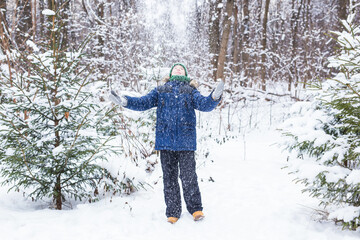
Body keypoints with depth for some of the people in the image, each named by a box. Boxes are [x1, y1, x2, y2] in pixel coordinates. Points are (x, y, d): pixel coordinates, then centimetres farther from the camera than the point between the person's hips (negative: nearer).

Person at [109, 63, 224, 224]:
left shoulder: (191, 91, 16)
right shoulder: (160, 91, 19)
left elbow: (204, 104, 0)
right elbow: (143, 102, 11)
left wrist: (214, 97, -21)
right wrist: (125, 101, -5)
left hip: (186, 141, -1)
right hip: (165, 141, 2)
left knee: (188, 177, -2)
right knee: (169, 177, 6)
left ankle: (195, 209, 16)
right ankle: (172, 212, 18)